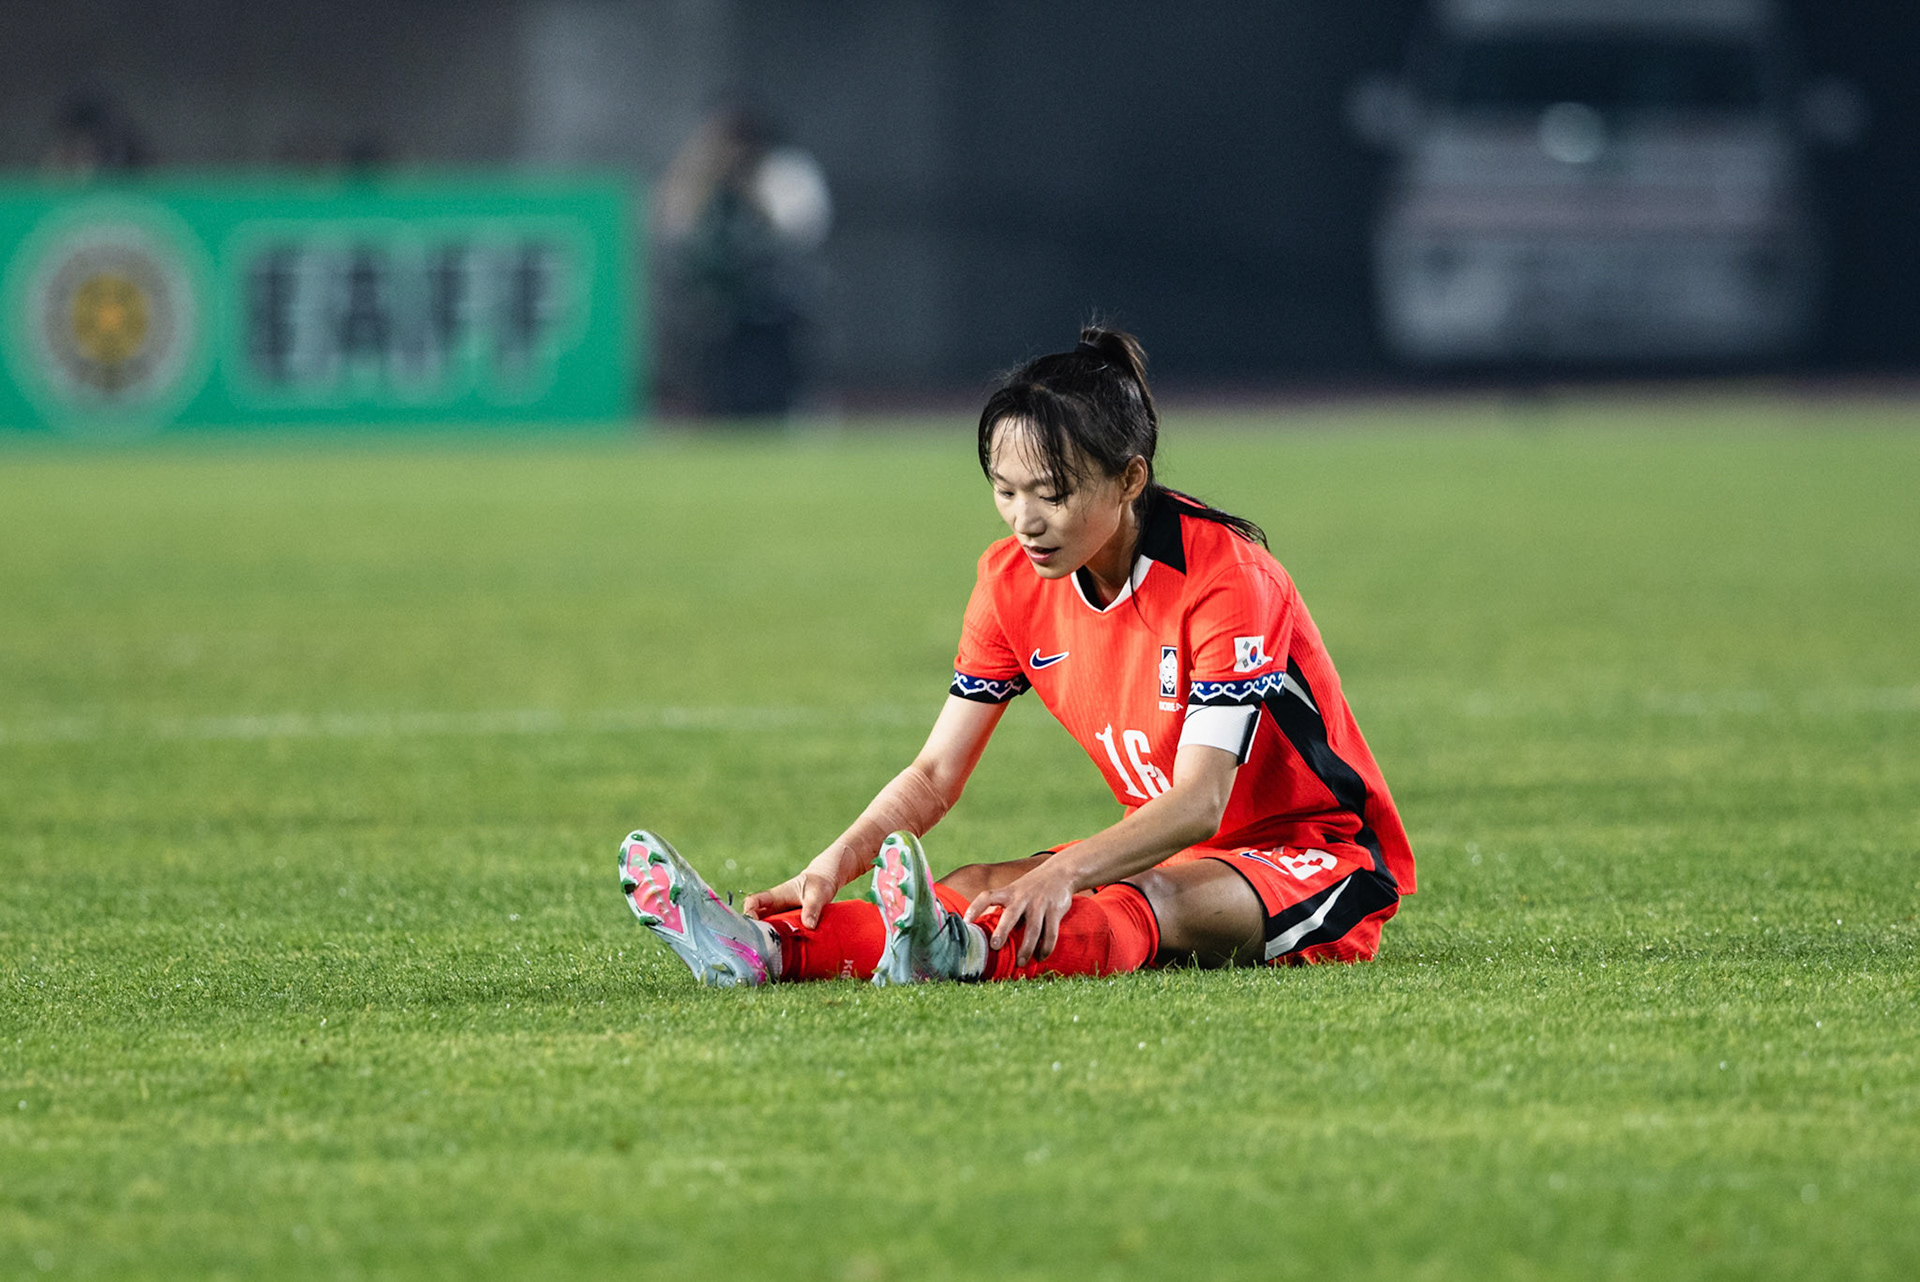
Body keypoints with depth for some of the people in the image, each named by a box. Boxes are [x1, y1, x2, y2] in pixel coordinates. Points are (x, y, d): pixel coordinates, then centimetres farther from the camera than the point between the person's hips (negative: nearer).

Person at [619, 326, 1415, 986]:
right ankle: (765, 948, -45)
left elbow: (1200, 803, -30)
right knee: (977, 888, -21)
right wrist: (834, 865, -23)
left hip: (1321, 861, -7)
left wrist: (1063, 873, -47)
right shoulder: (1014, 580, -3)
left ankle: (968, 956, -70)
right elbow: (936, 774, -3)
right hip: (1165, 850, 7)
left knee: (1158, 902, -39)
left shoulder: (1224, 576, -23)